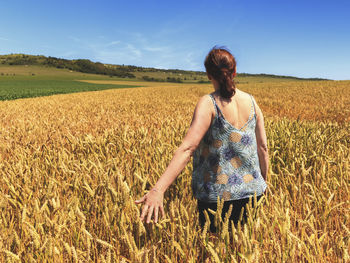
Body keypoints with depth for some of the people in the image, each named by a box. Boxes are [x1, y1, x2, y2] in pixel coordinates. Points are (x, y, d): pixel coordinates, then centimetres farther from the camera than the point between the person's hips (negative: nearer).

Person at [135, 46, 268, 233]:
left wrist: (158, 189, -35)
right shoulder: (251, 101, 0)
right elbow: (263, 148, 6)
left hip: (217, 195, -5)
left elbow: (188, 148, -29)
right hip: (251, 192, 5)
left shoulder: (209, 103, -16)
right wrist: (262, 183, 21)